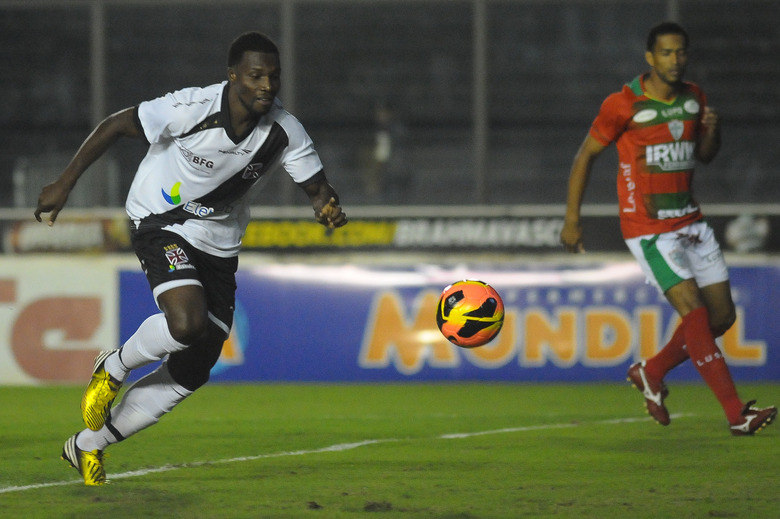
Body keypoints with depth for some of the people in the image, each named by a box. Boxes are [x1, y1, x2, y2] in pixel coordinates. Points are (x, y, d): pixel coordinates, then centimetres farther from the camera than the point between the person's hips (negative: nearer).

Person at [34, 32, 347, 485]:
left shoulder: (285, 131, -13)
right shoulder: (191, 109, -24)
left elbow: (318, 187, -7)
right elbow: (116, 125, -14)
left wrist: (329, 208, -32)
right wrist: (65, 184, -11)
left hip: (219, 244, 5)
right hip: (162, 223, -5)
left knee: (191, 372, 4)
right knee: (187, 322, -32)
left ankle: (87, 447, 20)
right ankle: (113, 370, 0)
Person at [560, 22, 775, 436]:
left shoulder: (693, 98, 7)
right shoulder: (623, 106, -11)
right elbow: (586, 155, -2)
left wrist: (712, 131, -5)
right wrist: (571, 220, -2)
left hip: (690, 222, 7)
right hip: (648, 229, -7)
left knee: (723, 315, 6)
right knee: (695, 312, -18)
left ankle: (651, 373, 27)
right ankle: (736, 414, -19)